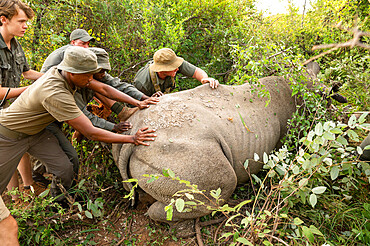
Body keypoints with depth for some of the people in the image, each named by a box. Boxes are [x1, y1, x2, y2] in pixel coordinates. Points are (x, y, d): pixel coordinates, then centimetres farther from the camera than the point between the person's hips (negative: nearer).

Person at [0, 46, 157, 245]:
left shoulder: (63, 72, -16)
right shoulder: (55, 94, -40)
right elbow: (91, 133, -39)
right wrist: (132, 139, -35)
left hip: (36, 130, 7)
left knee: (64, 170, 0)